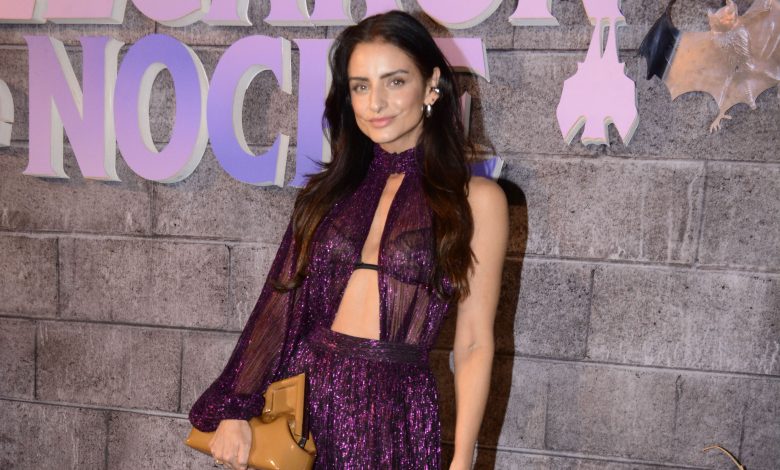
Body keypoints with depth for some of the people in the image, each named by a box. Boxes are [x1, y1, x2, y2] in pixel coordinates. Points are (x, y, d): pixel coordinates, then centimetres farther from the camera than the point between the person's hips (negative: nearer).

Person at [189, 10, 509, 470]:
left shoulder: (475, 198, -6)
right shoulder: (331, 190, 5)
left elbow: (474, 345, -6)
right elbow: (282, 305, 5)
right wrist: (235, 410, 0)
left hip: (397, 409, -3)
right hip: (305, 398, 4)